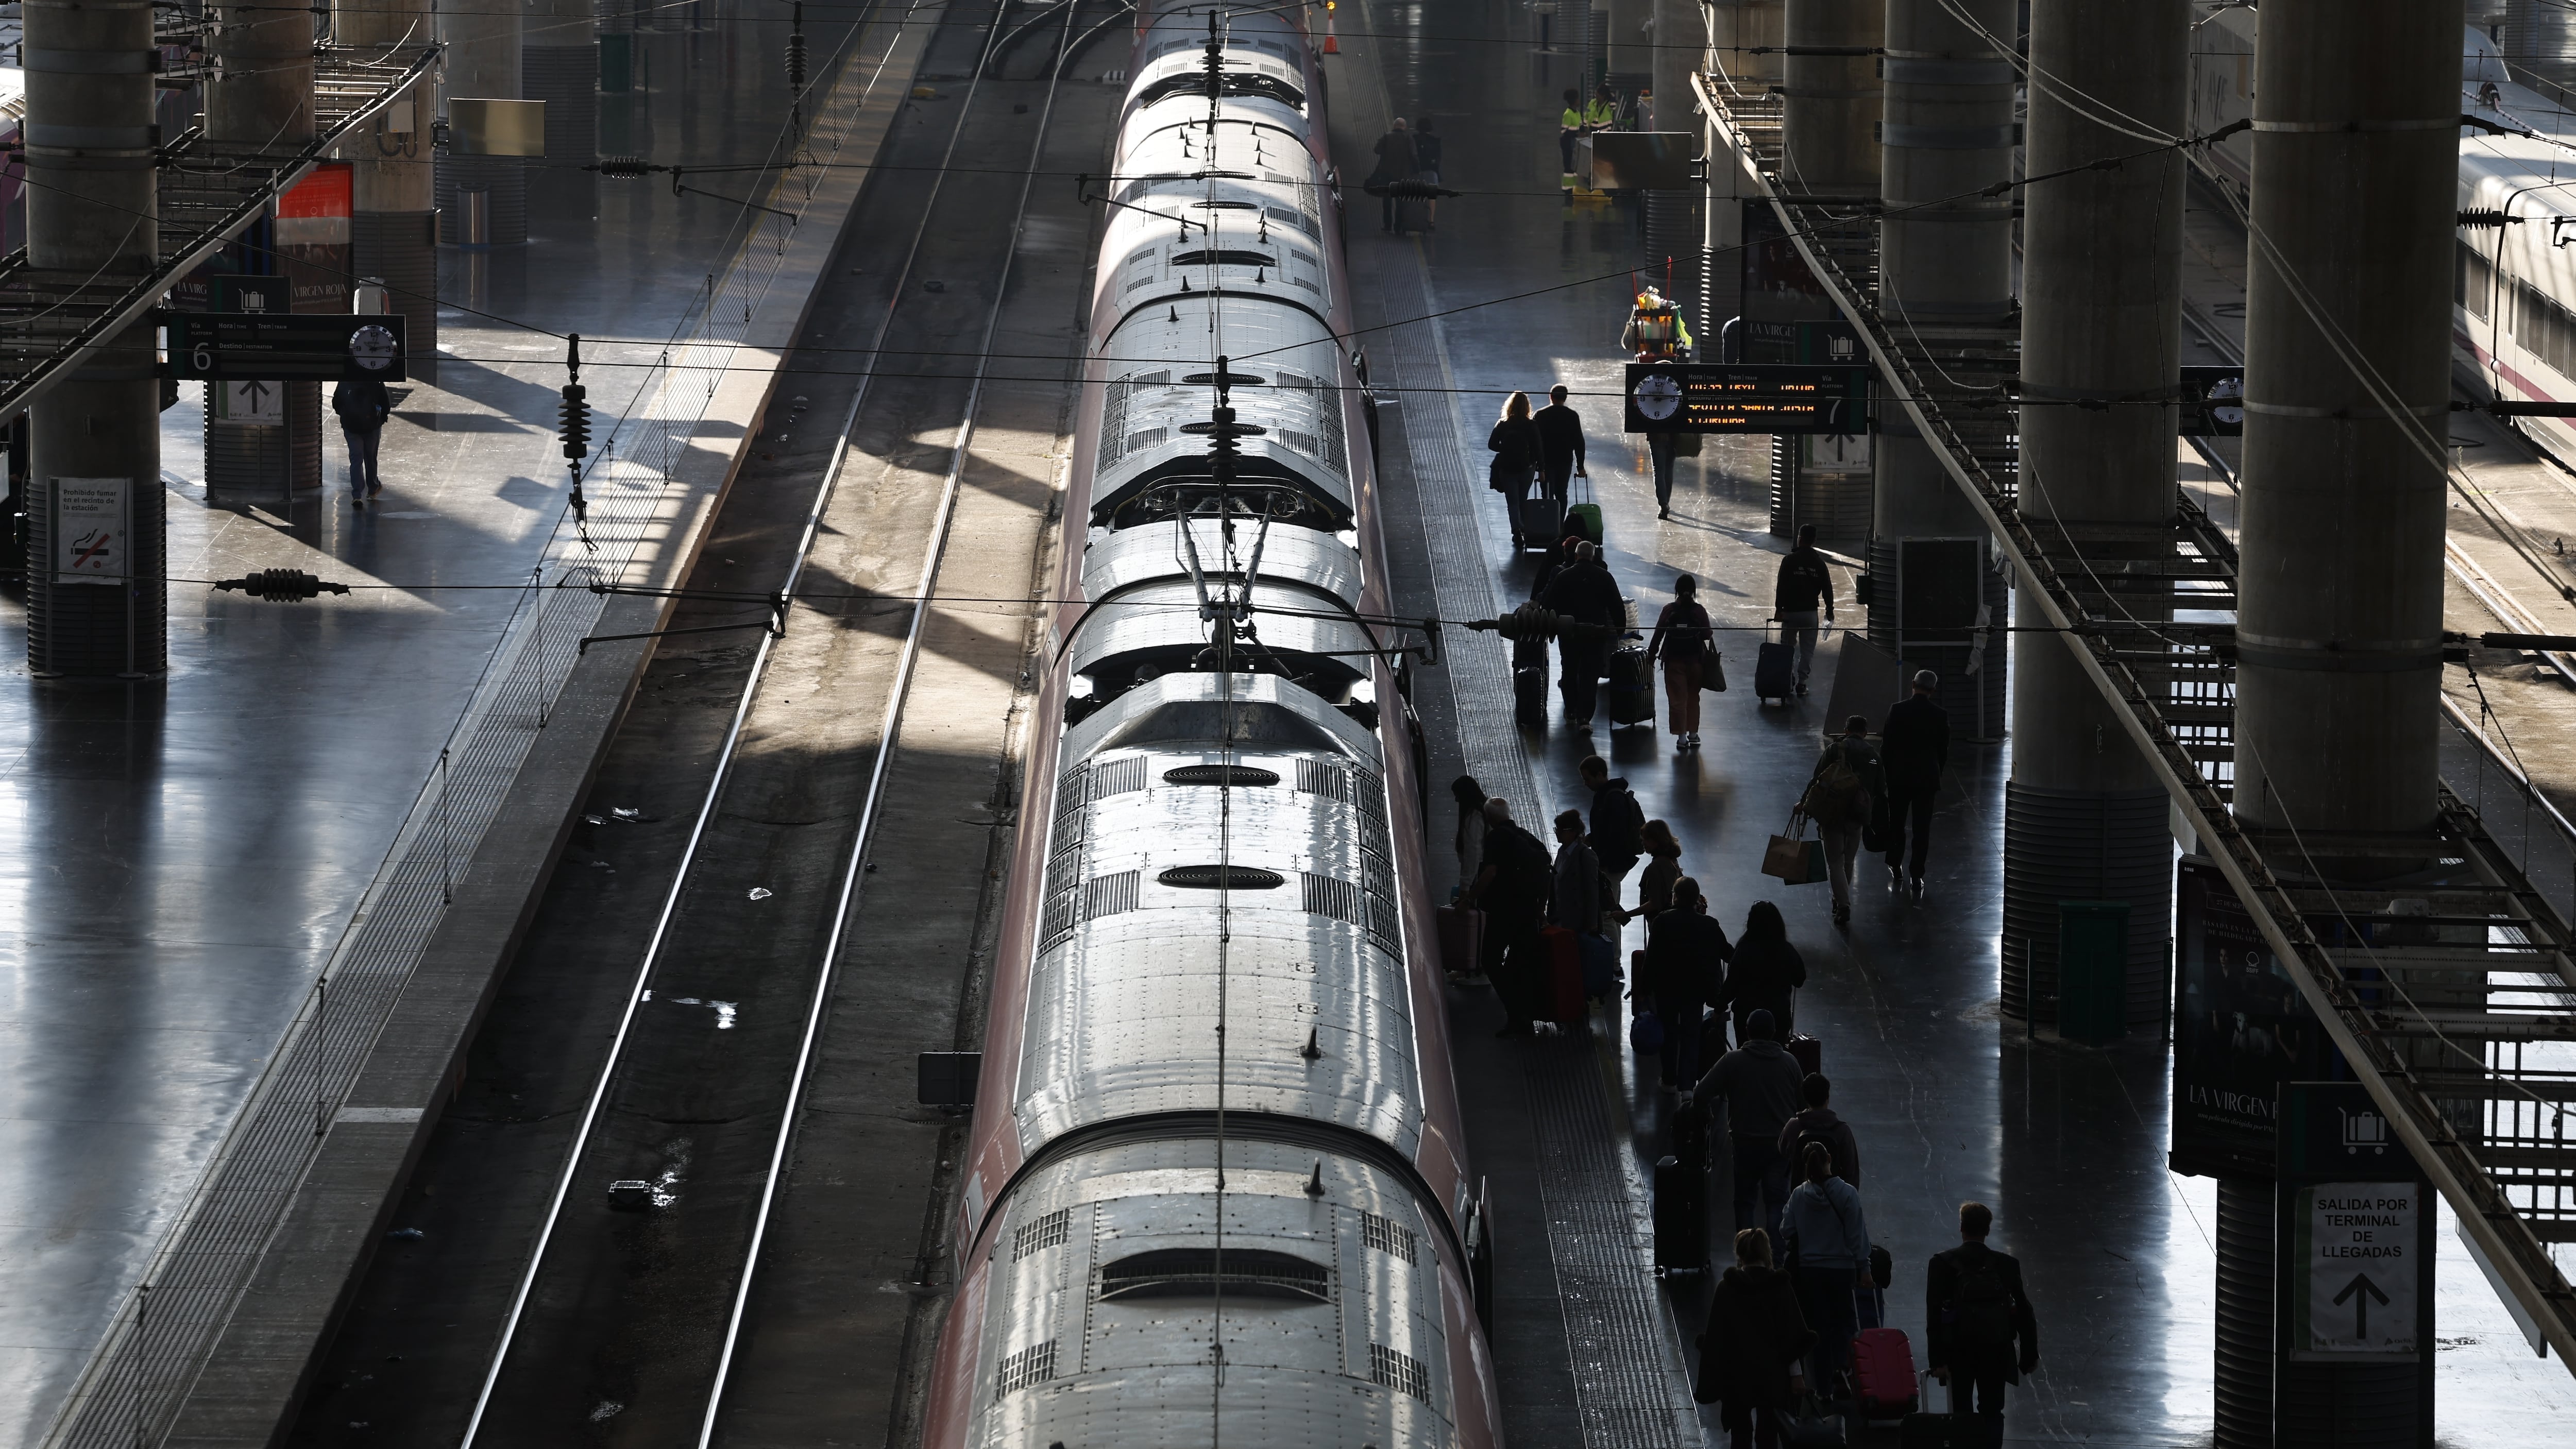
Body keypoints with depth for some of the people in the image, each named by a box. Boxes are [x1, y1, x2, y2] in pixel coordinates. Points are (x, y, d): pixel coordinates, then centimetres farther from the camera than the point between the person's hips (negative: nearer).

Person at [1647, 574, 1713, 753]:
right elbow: (1707, 635, -4)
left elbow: (1658, 634, -6)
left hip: (1674, 660, -1)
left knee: (1677, 699, 2)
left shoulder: (1669, 610, -8)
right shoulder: (1699, 611, -7)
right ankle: (1693, 734, 19)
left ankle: (1682, 736, -4)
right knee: (1693, 698, 16)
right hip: (1695, 659, 1)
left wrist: (1651, 655, 5)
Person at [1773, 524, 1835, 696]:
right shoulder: (1819, 563, 1)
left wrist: (1779, 609, -5)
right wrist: (1830, 610, 15)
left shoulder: (1790, 560, -8)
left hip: (1791, 611, -2)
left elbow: (1781, 586, -10)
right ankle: (1802, 683, 3)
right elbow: (1827, 588, 5)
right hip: (1811, 612, 2)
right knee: (1807, 649, 7)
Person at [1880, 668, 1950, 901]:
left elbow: (1887, 745, -6)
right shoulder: (1940, 715, -6)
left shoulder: (1898, 711, -10)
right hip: (1927, 778, 0)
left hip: (1899, 777, 0)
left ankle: (1896, 874, 20)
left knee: (1896, 827, 14)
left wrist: (1886, 773, 6)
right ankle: (1917, 880, 5)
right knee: (1922, 829, 5)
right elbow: (1944, 750, 1)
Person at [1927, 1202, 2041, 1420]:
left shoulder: (1942, 1263, -4)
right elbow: (2025, 1313, 5)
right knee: (1992, 1412, 6)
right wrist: (2030, 1355, 14)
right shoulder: (2006, 1264, 2)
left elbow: (1934, 1315, -9)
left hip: (1958, 1351, -1)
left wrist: (1937, 1359, -10)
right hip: (1997, 1351, 1)